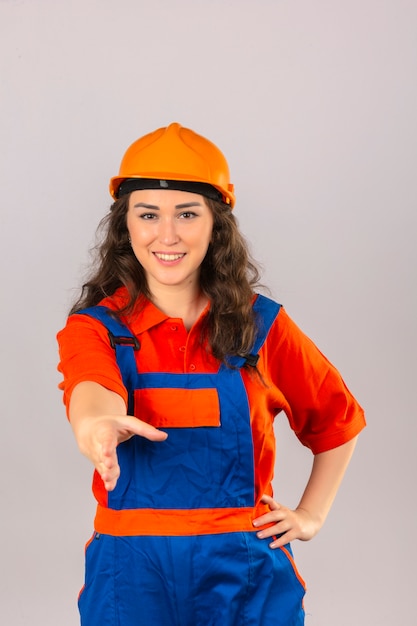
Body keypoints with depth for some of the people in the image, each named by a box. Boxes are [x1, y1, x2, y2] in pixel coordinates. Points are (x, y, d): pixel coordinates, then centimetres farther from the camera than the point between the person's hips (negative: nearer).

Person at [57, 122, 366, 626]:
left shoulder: (261, 325, 1)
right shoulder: (93, 328, -3)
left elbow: (337, 422, 16)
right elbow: (92, 394, -26)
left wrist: (311, 516, 8)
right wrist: (97, 424, -48)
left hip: (246, 570, 1)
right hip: (133, 571, 0)